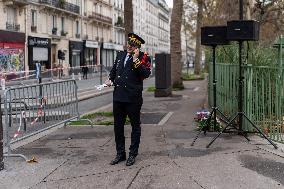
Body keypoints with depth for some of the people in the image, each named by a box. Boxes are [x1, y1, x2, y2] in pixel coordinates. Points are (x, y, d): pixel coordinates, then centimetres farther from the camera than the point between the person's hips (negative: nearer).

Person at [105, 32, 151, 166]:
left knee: (135, 126, 6)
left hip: (133, 97, -6)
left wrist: (136, 60, -21)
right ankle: (120, 153, 23)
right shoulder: (120, 55, 12)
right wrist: (110, 79, 10)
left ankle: (133, 154, 16)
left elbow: (146, 74, -19)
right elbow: (114, 69, 27)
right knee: (118, 126, 11)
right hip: (118, 96, 6)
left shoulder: (143, 57, -4)